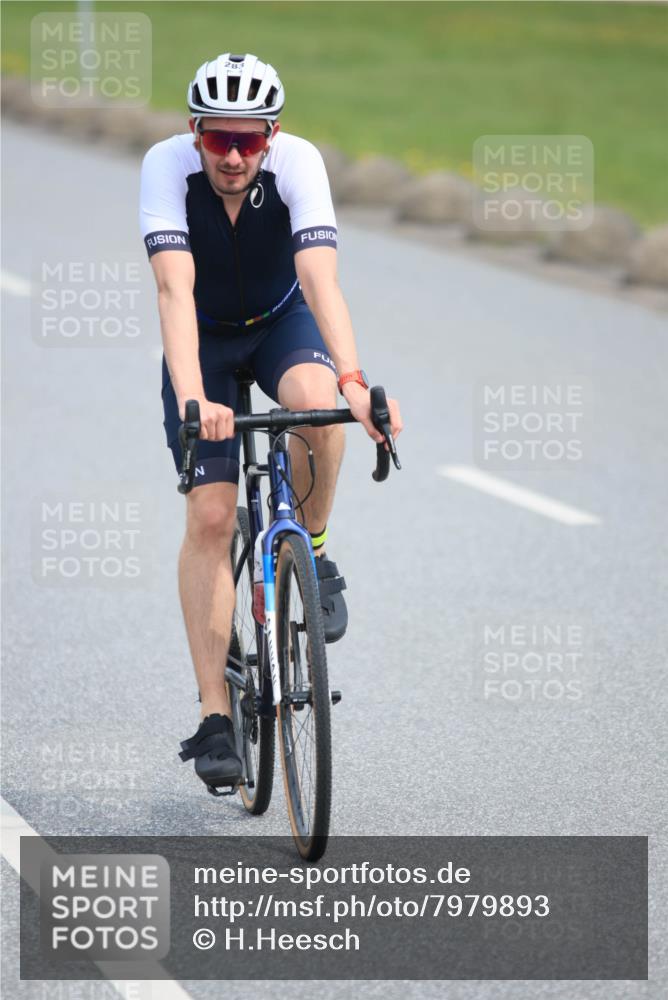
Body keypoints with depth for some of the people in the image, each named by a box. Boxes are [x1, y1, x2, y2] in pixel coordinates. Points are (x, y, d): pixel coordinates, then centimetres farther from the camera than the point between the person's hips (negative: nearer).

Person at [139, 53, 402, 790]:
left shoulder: (298, 162, -28)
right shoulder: (166, 165, -29)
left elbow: (319, 278, -39)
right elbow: (175, 288, -39)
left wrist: (352, 380, -54)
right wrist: (191, 399, -53)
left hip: (280, 322, 0)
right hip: (204, 338, 0)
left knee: (314, 398, -36)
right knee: (209, 516, -11)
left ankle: (310, 553, -9)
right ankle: (214, 715, -4)